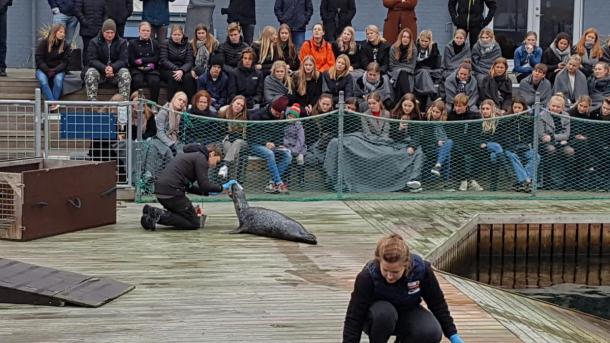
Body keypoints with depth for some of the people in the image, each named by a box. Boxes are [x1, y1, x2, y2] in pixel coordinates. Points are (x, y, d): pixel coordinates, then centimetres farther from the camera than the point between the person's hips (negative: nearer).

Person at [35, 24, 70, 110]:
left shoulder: (65, 45, 2)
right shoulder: (43, 42, -4)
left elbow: (64, 62, -2)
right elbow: (39, 59, -6)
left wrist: (55, 71, -19)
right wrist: (47, 70, -18)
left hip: (58, 70, 1)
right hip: (43, 69, -1)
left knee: (58, 79, -33)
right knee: (43, 79, -33)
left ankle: (54, 103, -35)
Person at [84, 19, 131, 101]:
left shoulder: (122, 42, 4)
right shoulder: (94, 42, 2)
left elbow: (123, 60, -5)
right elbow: (92, 60, -8)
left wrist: (113, 68, -27)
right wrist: (104, 69, -27)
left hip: (116, 71, 0)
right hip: (99, 71, 0)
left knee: (125, 74, -31)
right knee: (90, 73, -32)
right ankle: (92, 102, -34)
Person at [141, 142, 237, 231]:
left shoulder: (191, 155, 27)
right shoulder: (201, 158, -2)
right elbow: (204, 185, -11)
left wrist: (208, 192, 25)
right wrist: (222, 188, 2)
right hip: (172, 192, -10)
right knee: (194, 223, -1)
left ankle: (153, 212, 7)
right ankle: (160, 215, -14)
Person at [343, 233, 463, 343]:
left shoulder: (421, 269, -25)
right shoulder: (367, 276, -31)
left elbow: (437, 303, -10)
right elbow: (354, 317, -27)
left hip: (407, 313, 3)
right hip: (377, 317, -2)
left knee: (432, 333, -28)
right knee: (384, 313, -39)